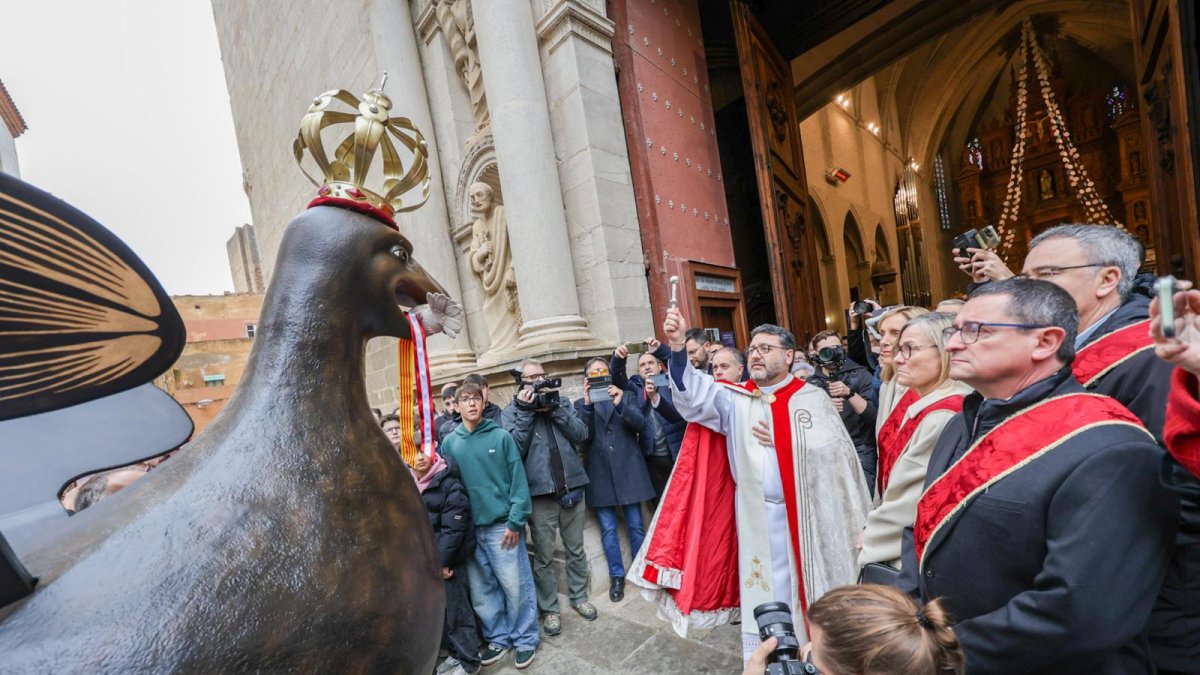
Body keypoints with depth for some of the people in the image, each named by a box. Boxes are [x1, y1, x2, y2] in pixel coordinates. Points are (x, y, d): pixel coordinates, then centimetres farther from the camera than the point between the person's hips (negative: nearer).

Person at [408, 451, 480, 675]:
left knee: (455, 609, 4)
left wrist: (443, 561, -17)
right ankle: (456, 653, 37)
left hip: (448, 560, -6)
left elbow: (453, 528, -17)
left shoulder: (450, 485, -17)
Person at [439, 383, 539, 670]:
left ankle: (525, 638, 27)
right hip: (468, 528, 3)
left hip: (502, 524, -3)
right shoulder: (450, 442, 3)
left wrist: (516, 521, -13)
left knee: (516, 586, 6)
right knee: (481, 590, 15)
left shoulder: (501, 436, -7)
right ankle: (498, 637, 35)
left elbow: (518, 479, -8)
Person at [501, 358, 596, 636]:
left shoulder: (562, 401, 7)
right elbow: (515, 449, -12)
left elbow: (581, 434, -4)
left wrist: (555, 409, -13)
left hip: (571, 486, 3)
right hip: (540, 493, -2)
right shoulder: (512, 411, 1)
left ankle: (579, 596, 36)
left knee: (576, 549, 16)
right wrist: (525, 412, -16)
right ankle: (549, 608, 27)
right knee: (544, 556, 7)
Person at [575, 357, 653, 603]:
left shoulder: (624, 395, 7)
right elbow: (583, 435, -8)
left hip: (628, 470, 0)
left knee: (636, 526, 8)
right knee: (608, 530, 8)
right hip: (600, 474, 0)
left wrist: (620, 404, -26)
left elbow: (641, 424, -8)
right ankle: (617, 576, 26)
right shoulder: (581, 403, 7)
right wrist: (587, 404, -22)